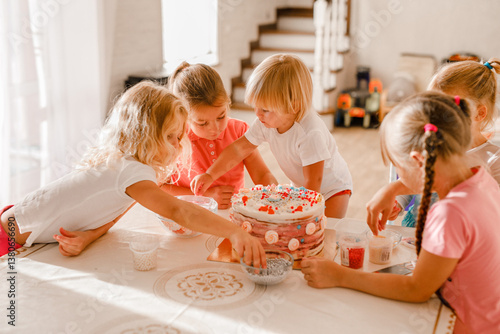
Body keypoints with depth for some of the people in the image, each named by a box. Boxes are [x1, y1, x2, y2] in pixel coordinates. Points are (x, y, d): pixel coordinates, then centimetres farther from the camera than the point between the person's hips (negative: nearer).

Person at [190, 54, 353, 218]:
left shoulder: (310, 134, -38)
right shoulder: (266, 123, -18)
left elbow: (313, 183, -33)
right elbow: (239, 149, -10)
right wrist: (210, 175, -16)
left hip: (333, 188, -5)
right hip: (301, 187, 6)